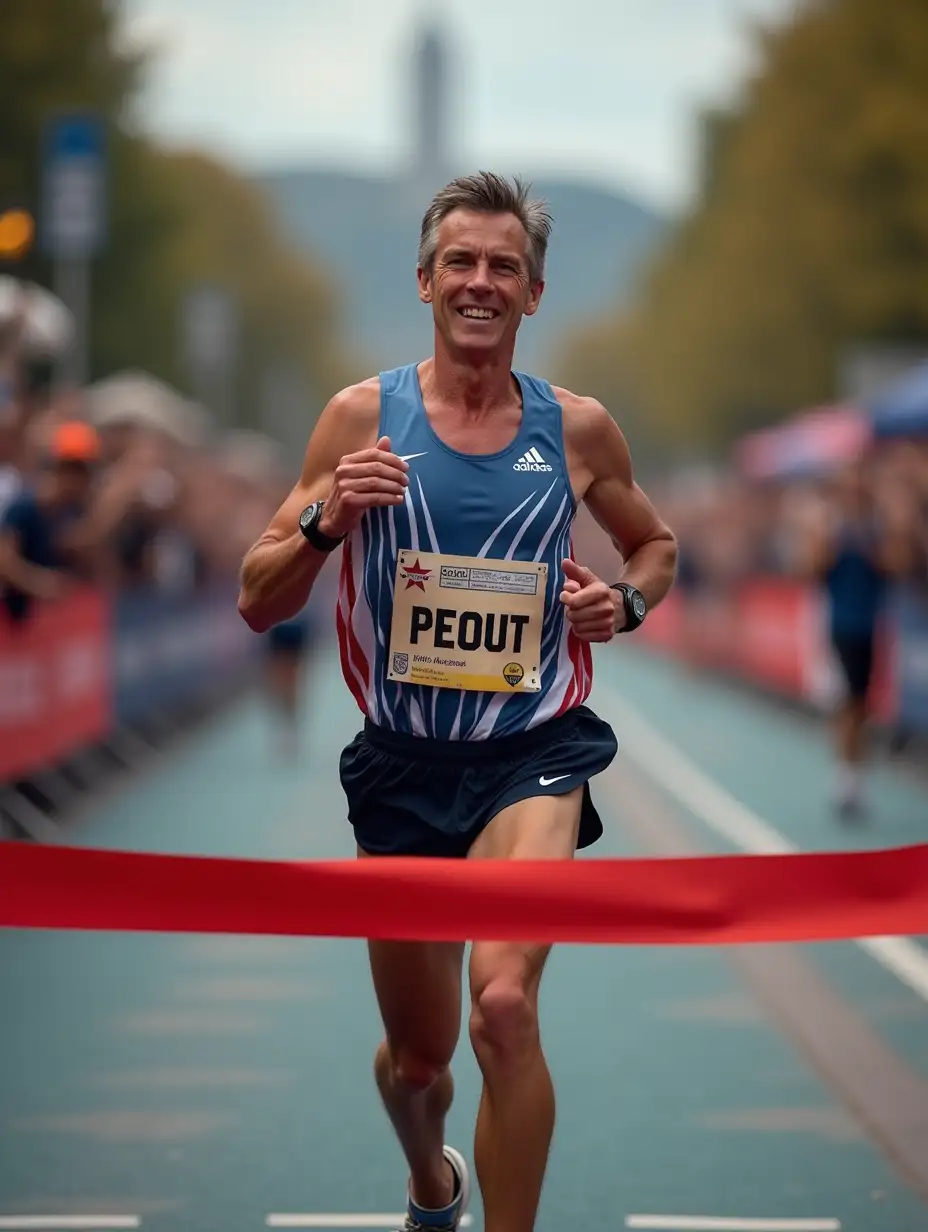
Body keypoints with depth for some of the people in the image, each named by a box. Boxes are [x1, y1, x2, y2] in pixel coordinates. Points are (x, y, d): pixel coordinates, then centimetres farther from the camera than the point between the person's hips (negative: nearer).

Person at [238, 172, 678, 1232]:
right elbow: (257, 604, -1)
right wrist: (326, 520, -20)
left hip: (534, 755, -1)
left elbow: (655, 545, 20)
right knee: (415, 1054, 16)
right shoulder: (364, 417, -2)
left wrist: (626, 601, -3)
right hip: (401, 765, 2)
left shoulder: (577, 428, 0)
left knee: (504, 1005, -28)